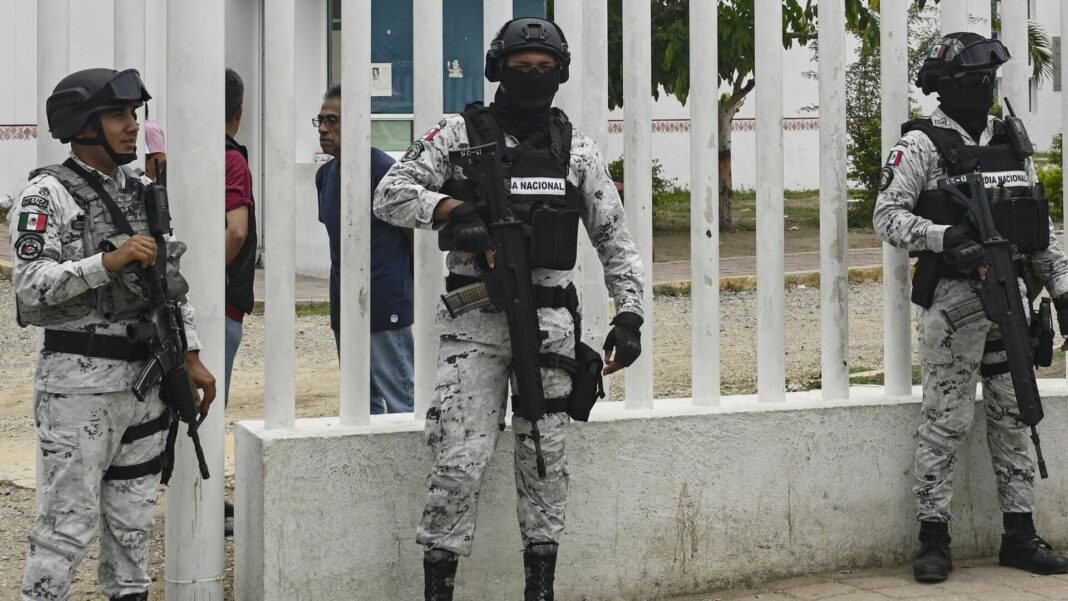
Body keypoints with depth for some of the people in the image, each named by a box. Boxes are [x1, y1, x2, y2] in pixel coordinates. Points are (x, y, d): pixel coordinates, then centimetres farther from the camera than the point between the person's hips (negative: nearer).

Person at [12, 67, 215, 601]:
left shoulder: (139, 192, 14)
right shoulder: (48, 194, -8)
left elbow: (170, 281, 19)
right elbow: (30, 285, -18)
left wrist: (191, 356, 16)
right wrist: (108, 262, -26)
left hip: (145, 376, 7)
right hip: (80, 382, -7)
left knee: (133, 517, 14)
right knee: (68, 523, -4)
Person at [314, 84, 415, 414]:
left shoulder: (383, 170, -13)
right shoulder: (325, 174, 10)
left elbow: (414, 233, -6)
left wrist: (408, 286, 4)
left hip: (387, 308, -8)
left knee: (401, 400, -4)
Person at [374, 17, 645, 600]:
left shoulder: (576, 148, 9)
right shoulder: (459, 134, 1)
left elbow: (614, 237, 11)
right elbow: (390, 195, -3)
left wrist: (629, 313, 2)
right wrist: (449, 208, -19)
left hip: (549, 320, 3)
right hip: (474, 320, -3)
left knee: (545, 460, 8)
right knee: (459, 460, -9)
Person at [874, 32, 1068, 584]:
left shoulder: (1011, 142, 14)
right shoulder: (922, 144, -3)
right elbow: (887, 216, -11)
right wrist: (944, 237, -25)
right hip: (953, 297, -6)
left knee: (1013, 418, 10)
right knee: (945, 423, -2)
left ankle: (1019, 536, 18)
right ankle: (933, 540, 5)